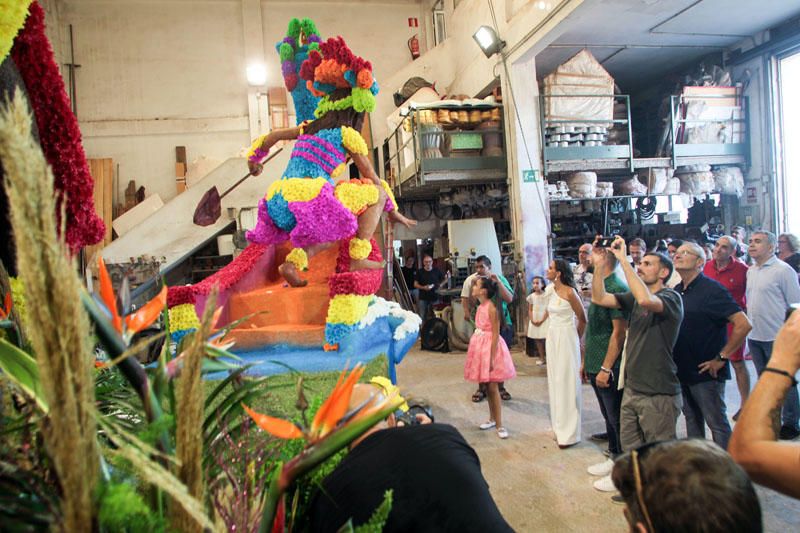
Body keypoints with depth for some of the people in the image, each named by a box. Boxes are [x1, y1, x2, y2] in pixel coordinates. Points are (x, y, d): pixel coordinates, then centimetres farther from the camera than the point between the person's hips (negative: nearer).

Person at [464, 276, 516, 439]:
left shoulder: (491, 308, -18)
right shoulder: (480, 307, 7)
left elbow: (495, 334, -19)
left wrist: (492, 358, -21)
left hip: (490, 347, -8)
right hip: (480, 346, 8)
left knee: (493, 387, -4)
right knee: (487, 386, 14)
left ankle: (499, 425, 3)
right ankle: (492, 419, 26)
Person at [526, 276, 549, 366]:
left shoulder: (546, 295, -7)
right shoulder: (531, 296, 5)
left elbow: (548, 310, -9)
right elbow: (530, 310, 7)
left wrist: (541, 321, -14)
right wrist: (532, 320, -7)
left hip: (544, 320, -4)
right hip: (534, 321, 4)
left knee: (545, 339, -9)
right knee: (537, 340, 8)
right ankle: (542, 358, 18)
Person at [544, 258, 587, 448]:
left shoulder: (569, 292, -15)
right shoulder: (550, 290, 6)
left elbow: (583, 319, -7)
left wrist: (577, 338, 6)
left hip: (566, 338, -8)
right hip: (552, 337, 8)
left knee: (567, 383, -2)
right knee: (554, 381, 13)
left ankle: (569, 433, 7)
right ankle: (559, 427, 24)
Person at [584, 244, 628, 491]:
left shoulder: (616, 287, -19)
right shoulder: (601, 285, 10)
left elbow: (619, 332, -21)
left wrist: (606, 368, -21)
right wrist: (586, 361, 18)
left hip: (609, 368, -9)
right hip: (596, 366, 9)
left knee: (616, 418, 3)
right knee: (608, 416, 19)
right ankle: (614, 458, 33)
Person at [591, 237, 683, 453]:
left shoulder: (671, 297, -12)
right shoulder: (634, 298, 10)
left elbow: (645, 300, -33)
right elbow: (599, 298, 4)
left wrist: (623, 259, -28)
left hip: (658, 394, -7)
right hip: (631, 388, 7)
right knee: (630, 451, 16)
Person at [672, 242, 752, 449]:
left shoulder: (711, 290, -14)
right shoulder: (676, 291, 8)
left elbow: (744, 325, -21)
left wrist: (721, 358, -18)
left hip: (705, 372, -7)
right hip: (682, 370, 8)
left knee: (717, 423, 3)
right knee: (692, 419, 18)